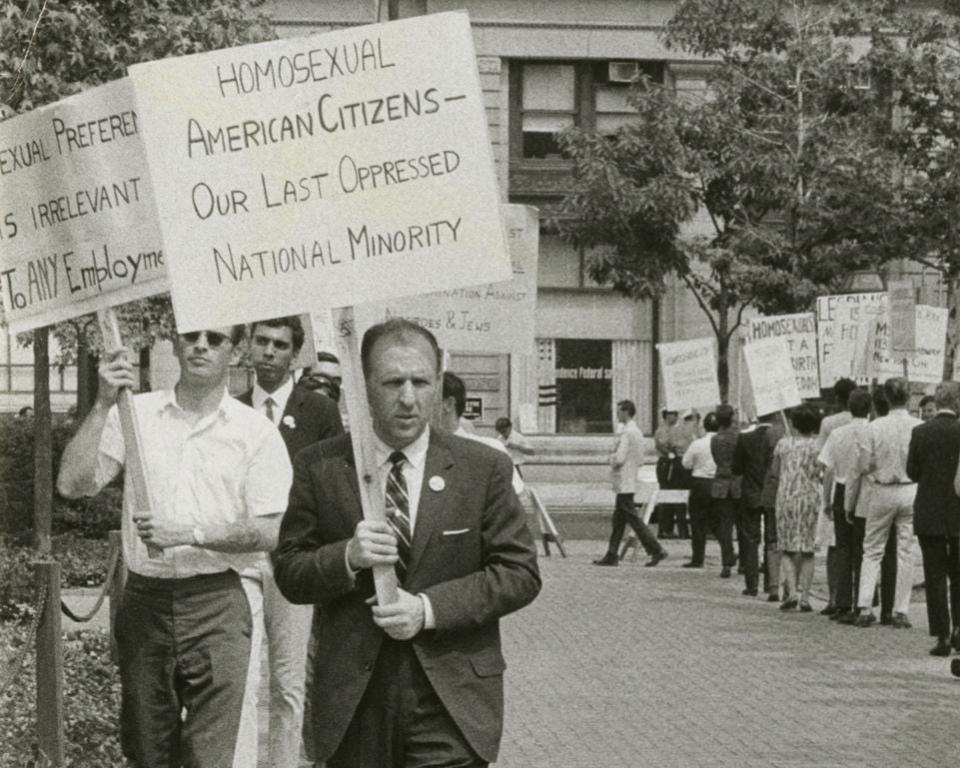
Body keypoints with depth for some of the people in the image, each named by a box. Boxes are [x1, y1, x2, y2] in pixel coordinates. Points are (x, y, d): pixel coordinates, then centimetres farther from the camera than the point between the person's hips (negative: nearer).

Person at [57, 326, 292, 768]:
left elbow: (270, 532, -4)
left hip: (216, 604, -3)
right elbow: (73, 484, -4)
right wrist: (103, 405, -11)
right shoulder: (136, 414, 6)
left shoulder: (255, 431, 1)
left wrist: (189, 533, -14)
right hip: (144, 599, 3)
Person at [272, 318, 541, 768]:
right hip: (354, 700, 1)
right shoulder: (319, 468, 3)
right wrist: (346, 558, -18)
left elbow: (519, 573, 0)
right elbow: (288, 573, 3)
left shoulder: (484, 469, 2)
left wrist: (429, 609, -13)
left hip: (451, 700, -1)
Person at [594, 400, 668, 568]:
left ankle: (656, 550, -9)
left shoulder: (627, 433, -17)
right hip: (630, 481, 10)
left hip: (624, 483, -10)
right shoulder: (637, 432, 14)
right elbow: (640, 459, 19)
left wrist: (612, 460, -2)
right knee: (618, 519, 11)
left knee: (632, 518, -7)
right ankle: (612, 555, 14)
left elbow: (619, 459, -23)